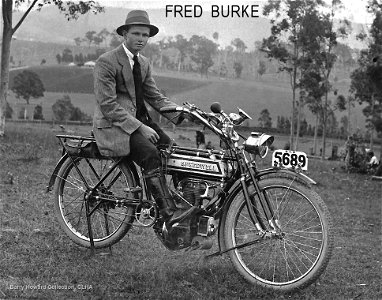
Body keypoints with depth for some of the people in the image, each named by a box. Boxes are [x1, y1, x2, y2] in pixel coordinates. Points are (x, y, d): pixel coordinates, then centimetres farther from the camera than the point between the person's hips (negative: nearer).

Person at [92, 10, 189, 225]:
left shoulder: (144, 63, 14)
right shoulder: (107, 61, -11)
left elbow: (155, 96, 11)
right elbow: (108, 105, -17)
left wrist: (181, 114, -6)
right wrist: (139, 127, -24)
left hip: (139, 119, 8)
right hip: (113, 124, -8)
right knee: (150, 153, -29)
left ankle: (186, 206, -5)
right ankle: (168, 214, -28)